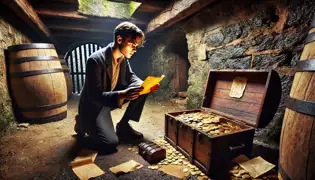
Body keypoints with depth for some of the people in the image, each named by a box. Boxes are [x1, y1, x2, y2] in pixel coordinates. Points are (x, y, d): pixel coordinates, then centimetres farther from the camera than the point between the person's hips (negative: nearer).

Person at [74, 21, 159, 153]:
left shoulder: (123, 57, -7)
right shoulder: (95, 60, -29)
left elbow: (131, 77, 5)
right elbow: (95, 96, -29)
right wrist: (121, 95, -45)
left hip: (113, 96, 7)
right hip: (94, 105, -7)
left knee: (142, 89, -9)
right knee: (110, 143, -21)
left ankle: (123, 125, 3)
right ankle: (83, 124, 9)